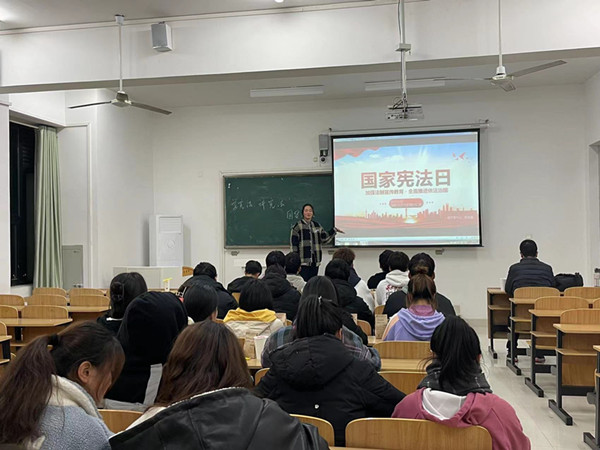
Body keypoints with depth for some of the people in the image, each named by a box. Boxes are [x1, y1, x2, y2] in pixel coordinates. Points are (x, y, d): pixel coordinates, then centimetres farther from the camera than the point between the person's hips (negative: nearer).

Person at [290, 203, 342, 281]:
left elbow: (325, 238, 12)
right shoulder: (298, 226, -3)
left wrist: (334, 230, 0)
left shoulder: (316, 225, 13)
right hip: (303, 261, -5)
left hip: (315, 261, 5)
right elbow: (293, 244, -5)